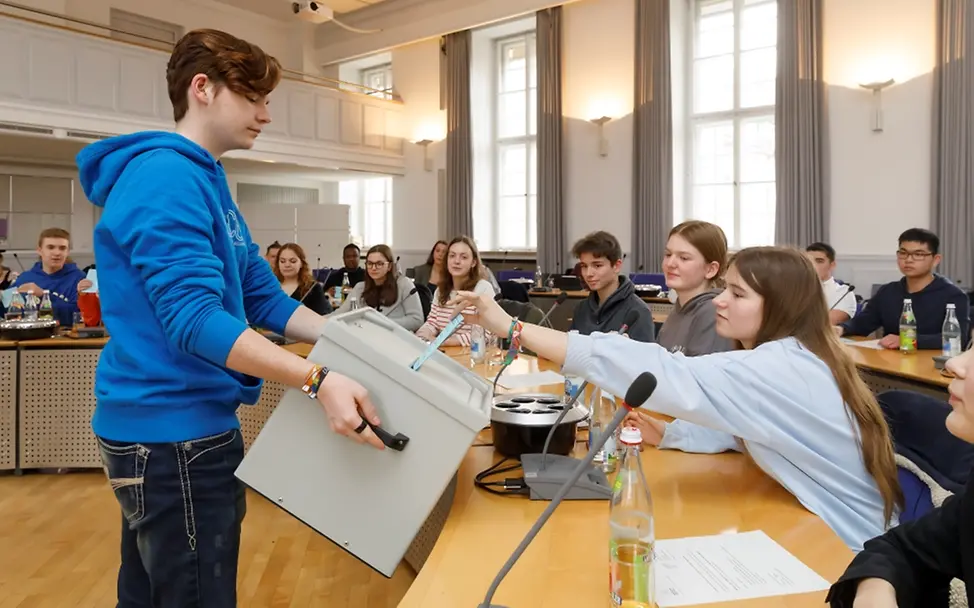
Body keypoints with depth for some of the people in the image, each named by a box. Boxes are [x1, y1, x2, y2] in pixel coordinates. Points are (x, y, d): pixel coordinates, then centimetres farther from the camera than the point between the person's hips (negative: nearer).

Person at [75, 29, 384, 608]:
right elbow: (192, 319, -26)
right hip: (175, 430, -10)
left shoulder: (205, 182, 15)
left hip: (164, 424, 10)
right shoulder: (166, 174, -17)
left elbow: (265, 299, 11)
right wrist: (317, 380, -34)